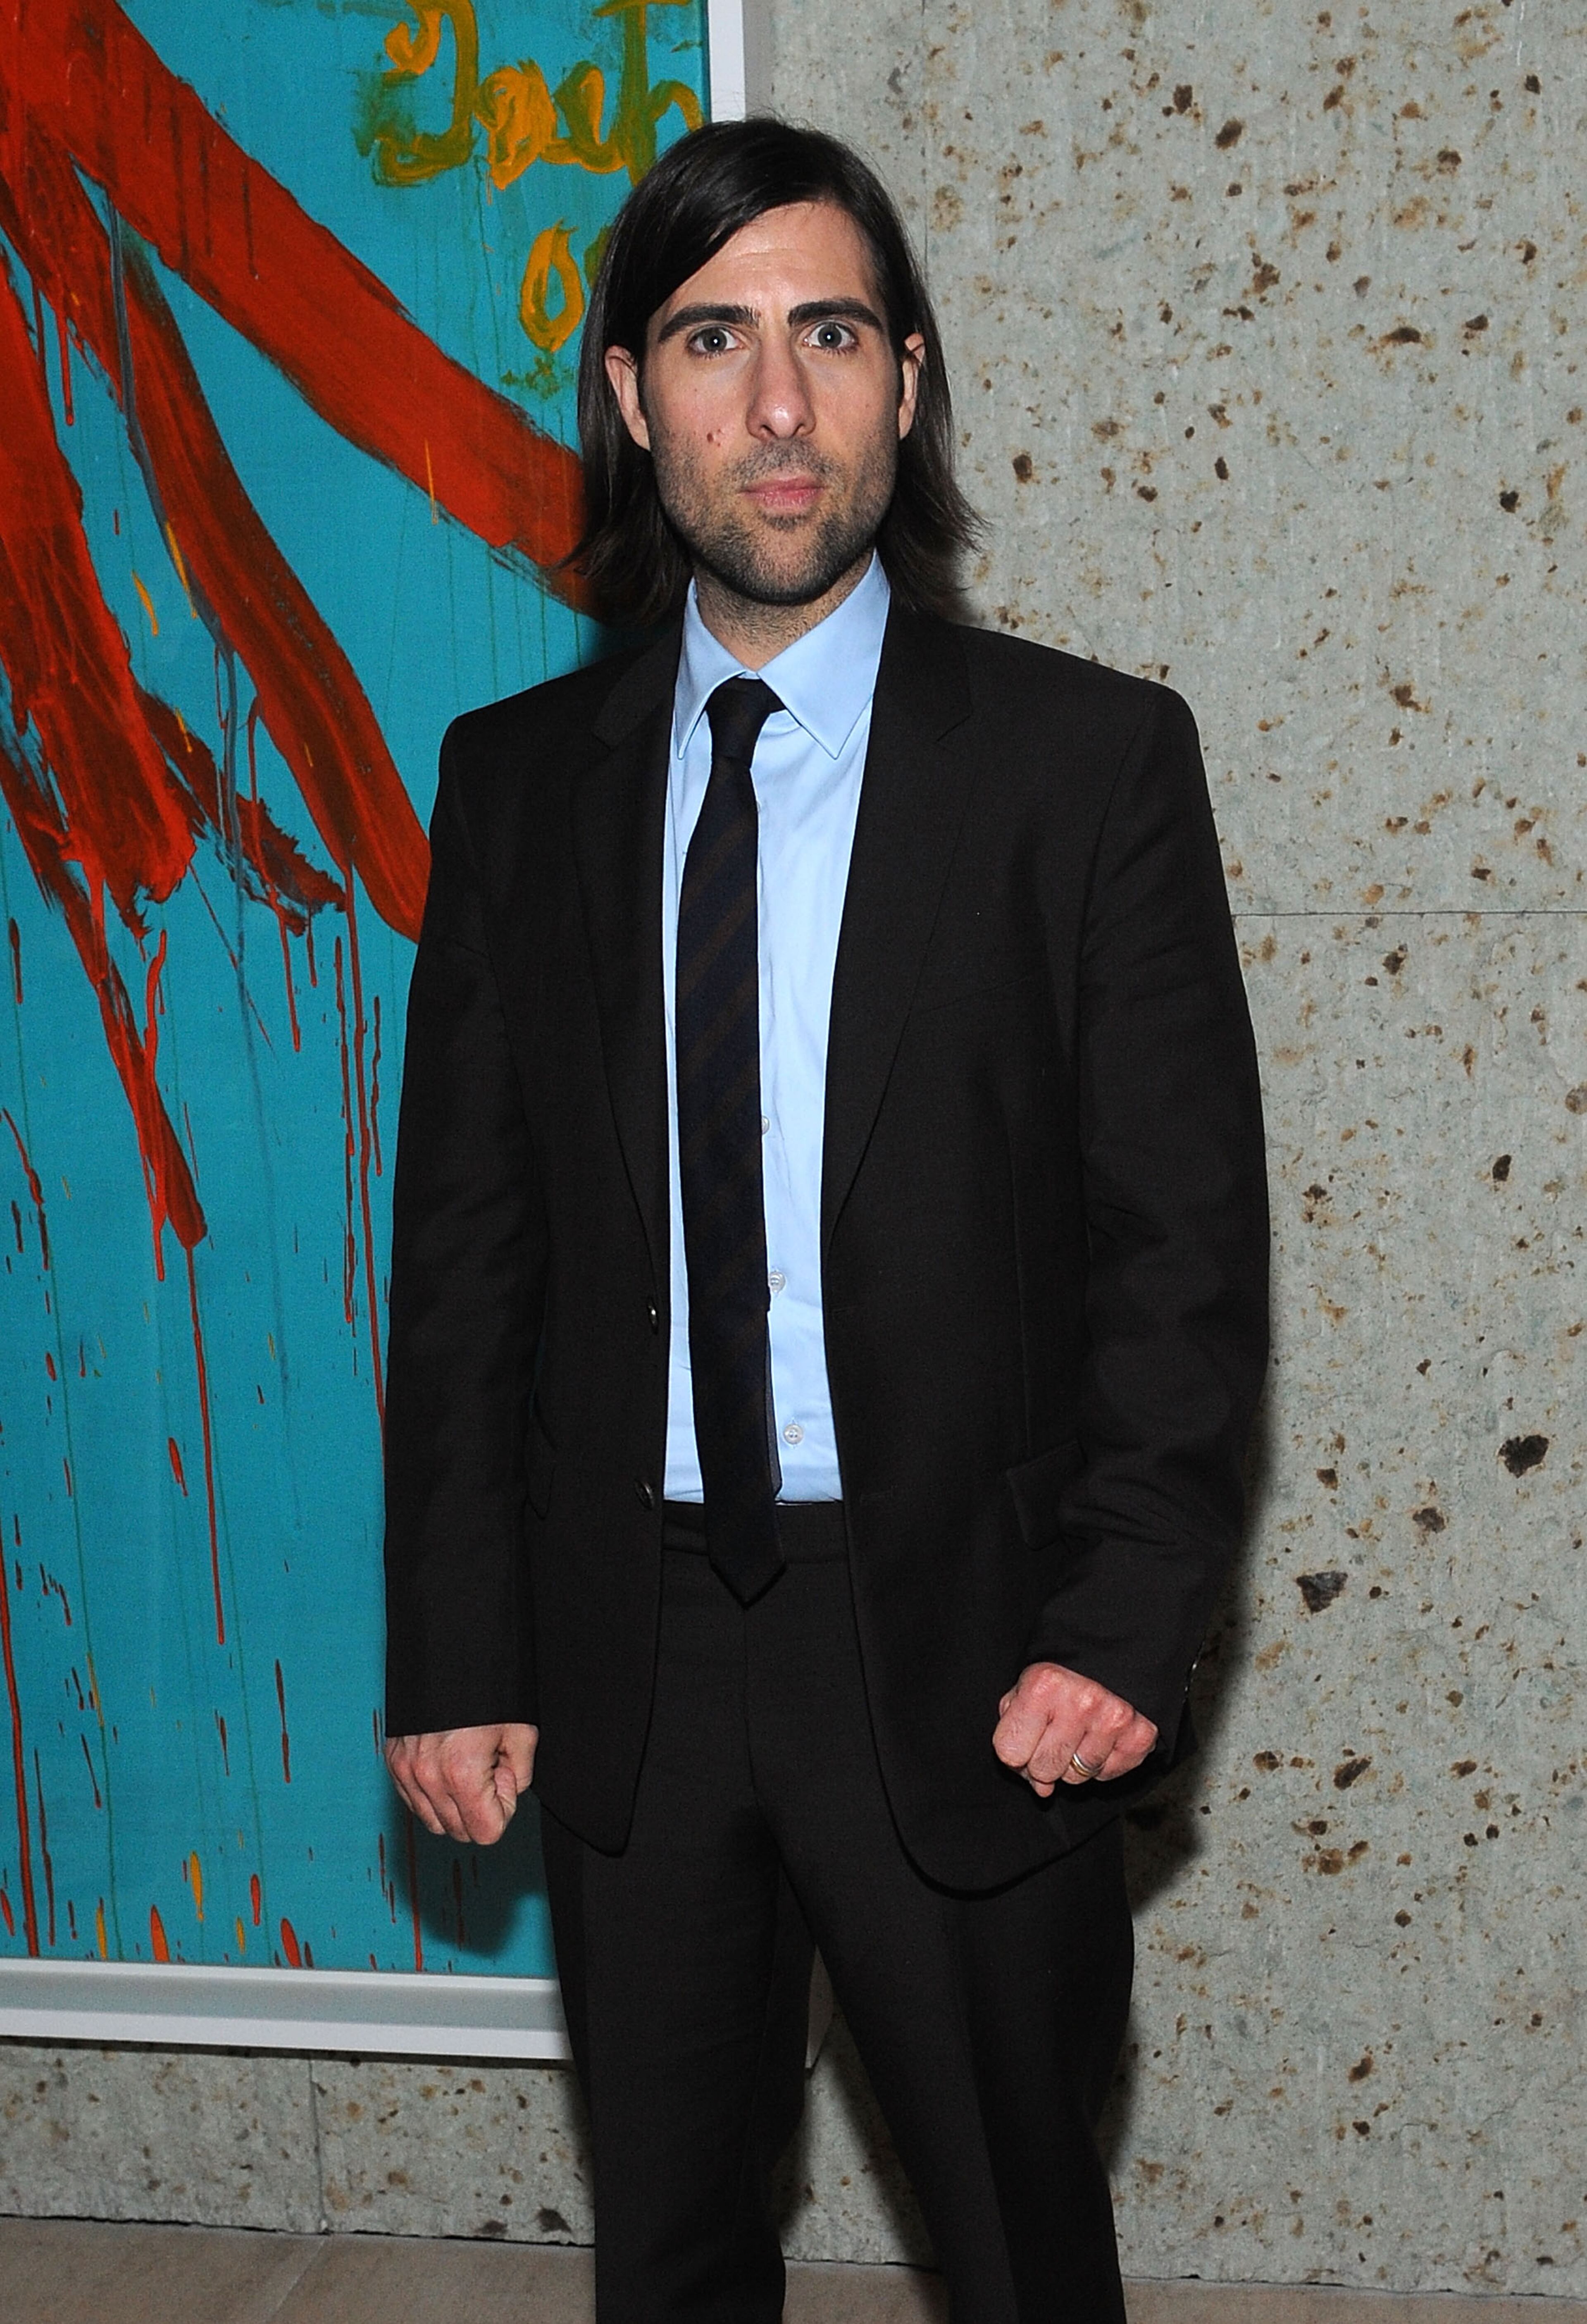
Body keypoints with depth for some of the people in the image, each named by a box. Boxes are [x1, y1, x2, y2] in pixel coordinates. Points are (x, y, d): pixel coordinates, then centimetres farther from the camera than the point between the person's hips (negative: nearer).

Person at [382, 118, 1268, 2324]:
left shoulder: (1089, 759, -5)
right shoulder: (518, 777, 3)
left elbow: (1186, 1235, -6)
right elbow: (465, 1245, 4)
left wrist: (1122, 1625, -15)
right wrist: (456, 1654, 0)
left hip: (957, 1647, -2)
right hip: (624, 1641, 3)